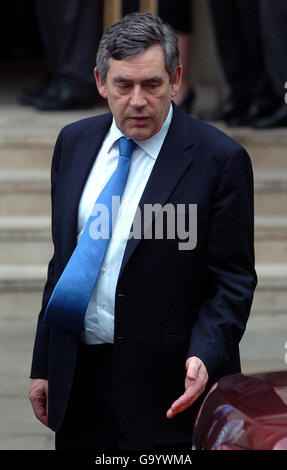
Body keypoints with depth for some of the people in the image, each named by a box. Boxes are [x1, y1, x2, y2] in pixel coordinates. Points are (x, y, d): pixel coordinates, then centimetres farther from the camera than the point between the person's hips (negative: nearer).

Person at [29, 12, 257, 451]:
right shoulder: (75, 142, 8)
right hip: (79, 378, 5)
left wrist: (204, 357, -23)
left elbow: (233, 280, -7)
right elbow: (62, 260, 14)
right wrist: (44, 366, 12)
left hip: (169, 386, -5)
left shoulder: (219, 158, -8)